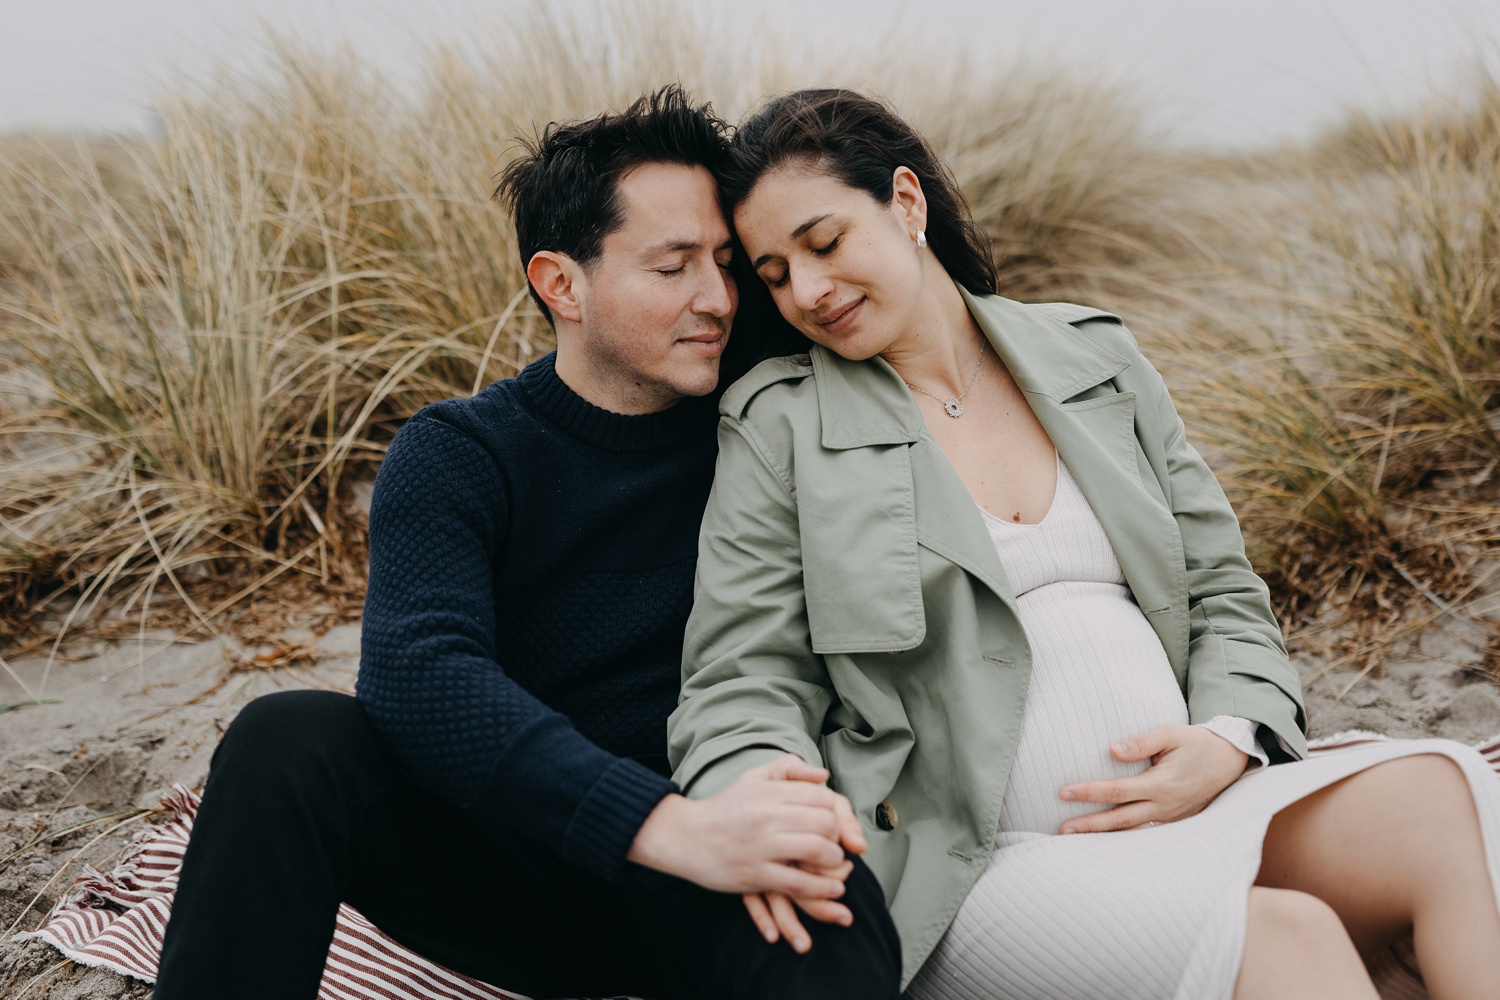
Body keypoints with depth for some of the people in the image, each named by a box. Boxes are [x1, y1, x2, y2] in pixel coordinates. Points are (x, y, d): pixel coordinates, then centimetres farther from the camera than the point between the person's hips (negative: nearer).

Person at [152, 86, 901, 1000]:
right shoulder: (455, 456, -5)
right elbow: (417, 677, -22)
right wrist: (674, 824, -34)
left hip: (699, 891, 0)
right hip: (507, 866, 1)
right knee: (289, 740, -26)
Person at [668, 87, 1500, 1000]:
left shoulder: (1096, 359, 14)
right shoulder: (778, 423, 4)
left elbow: (1225, 595, 16)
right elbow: (742, 685, -1)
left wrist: (1229, 741, -5)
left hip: (1194, 805, 5)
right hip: (984, 871, -5)